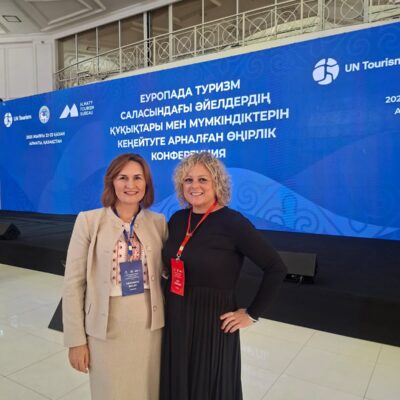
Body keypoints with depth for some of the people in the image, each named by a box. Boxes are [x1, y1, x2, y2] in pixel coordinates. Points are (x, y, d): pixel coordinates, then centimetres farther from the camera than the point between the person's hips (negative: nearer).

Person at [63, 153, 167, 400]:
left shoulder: (158, 222, 0)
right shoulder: (89, 221, -7)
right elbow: (74, 282, -5)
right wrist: (76, 339, -5)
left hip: (150, 326, 2)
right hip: (107, 329, -2)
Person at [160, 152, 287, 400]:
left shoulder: (232, 222, -17)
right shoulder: (177, 219, 1)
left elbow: (276, 268, -16)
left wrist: (252, 314, -12)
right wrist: (169, 300, 7)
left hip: (213, 324, -5)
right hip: (175, 321, 6)